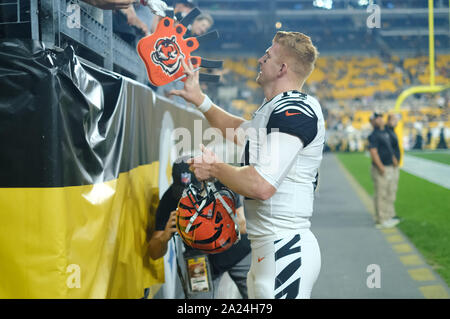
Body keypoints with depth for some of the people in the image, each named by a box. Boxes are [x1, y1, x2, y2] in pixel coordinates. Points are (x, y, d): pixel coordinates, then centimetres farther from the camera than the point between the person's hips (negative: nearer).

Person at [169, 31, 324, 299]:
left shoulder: (295, 110, -17)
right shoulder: (275, 108, 15)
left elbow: (262, 185, -26)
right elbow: (239, 132, 37)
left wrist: (214, 168, -9)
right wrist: (199, 99, 33)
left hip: (285, 251, -10)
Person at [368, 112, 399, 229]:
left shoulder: (385, 133, 15)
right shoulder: (373, 135, -14)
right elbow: (373, 152, -21)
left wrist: (394, 159, 14)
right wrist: (381, 167, -26)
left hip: (390, 168, 10)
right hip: (380, 170, -10)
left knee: (390, 194, 17)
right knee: (381, 195, -5)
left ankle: (389, 217, 27)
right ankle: (380, 220, -1)